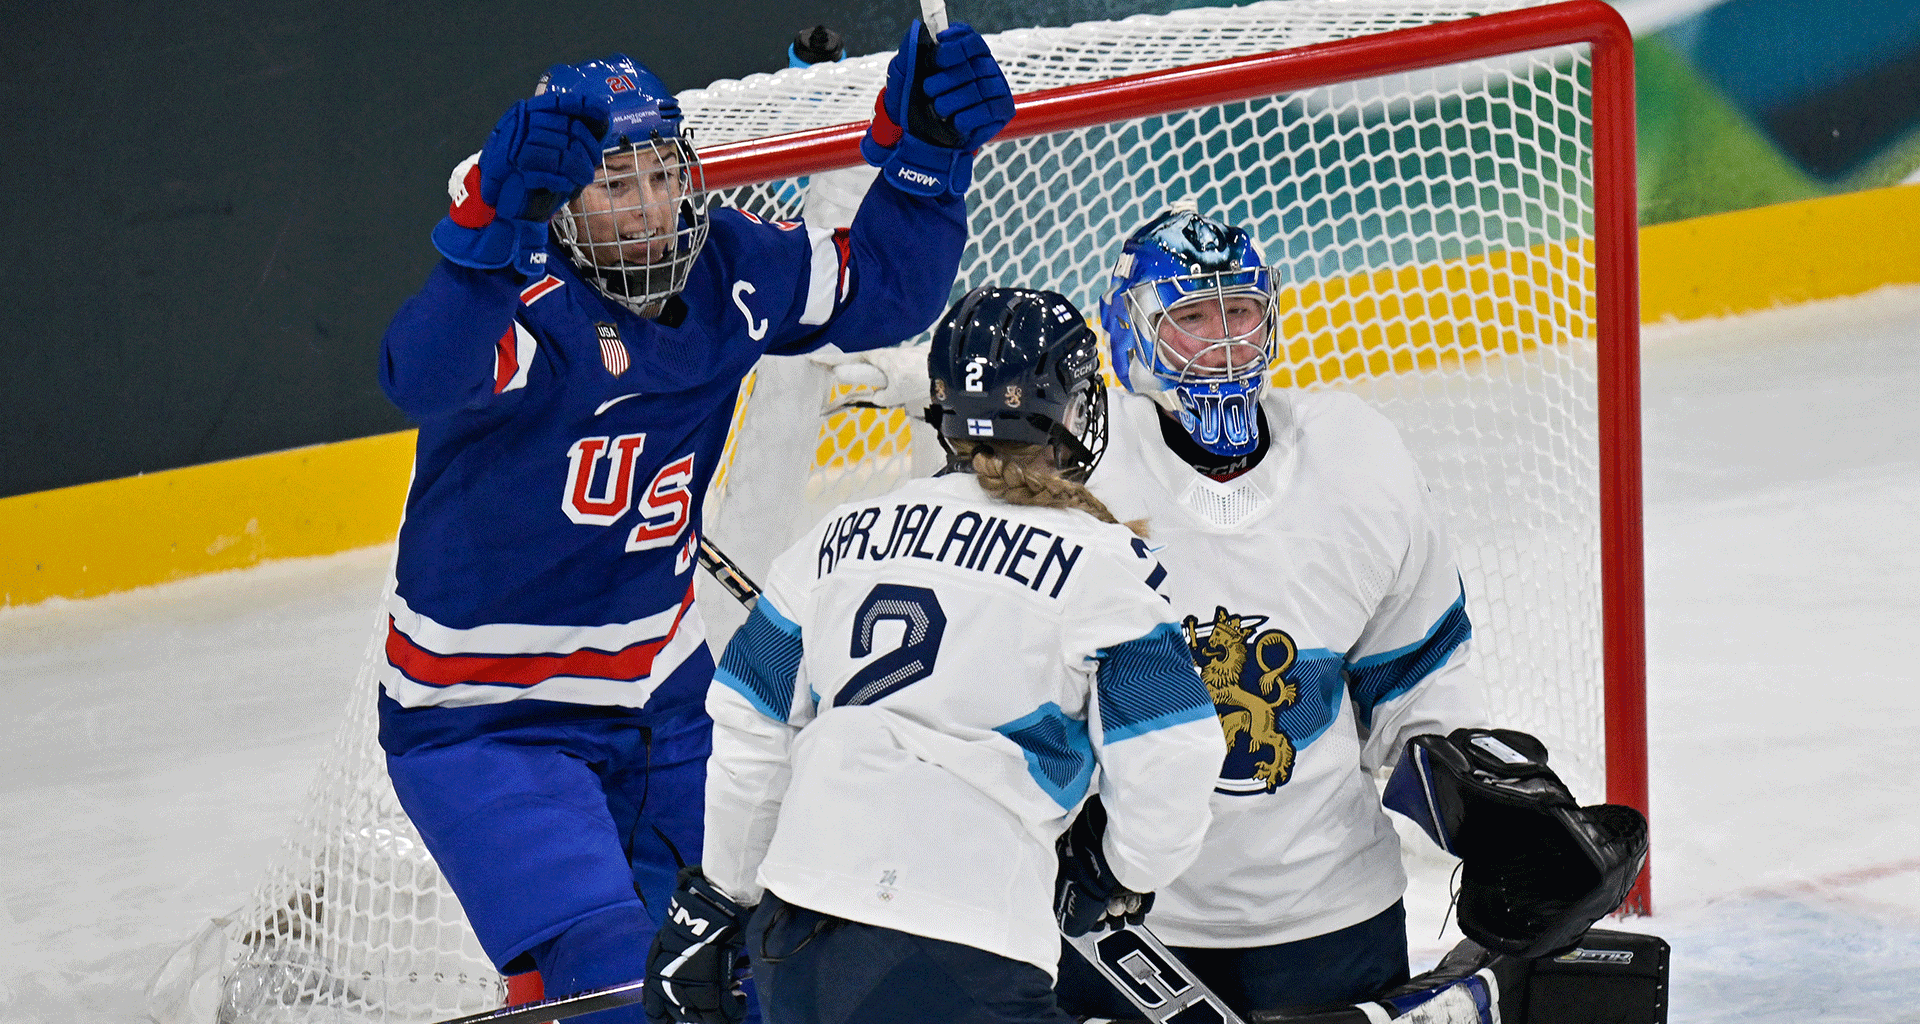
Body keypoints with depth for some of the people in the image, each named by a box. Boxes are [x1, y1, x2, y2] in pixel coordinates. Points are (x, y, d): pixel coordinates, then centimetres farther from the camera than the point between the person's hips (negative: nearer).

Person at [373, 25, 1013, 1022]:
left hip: (659, 696, 7)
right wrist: (492, 225, -62)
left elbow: (882, 289, 9)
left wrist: (924, 152, -8)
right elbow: (423, 376, -46)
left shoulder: (724, 268, -4)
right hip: (485, 717, -7)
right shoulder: (519, 299, -25)